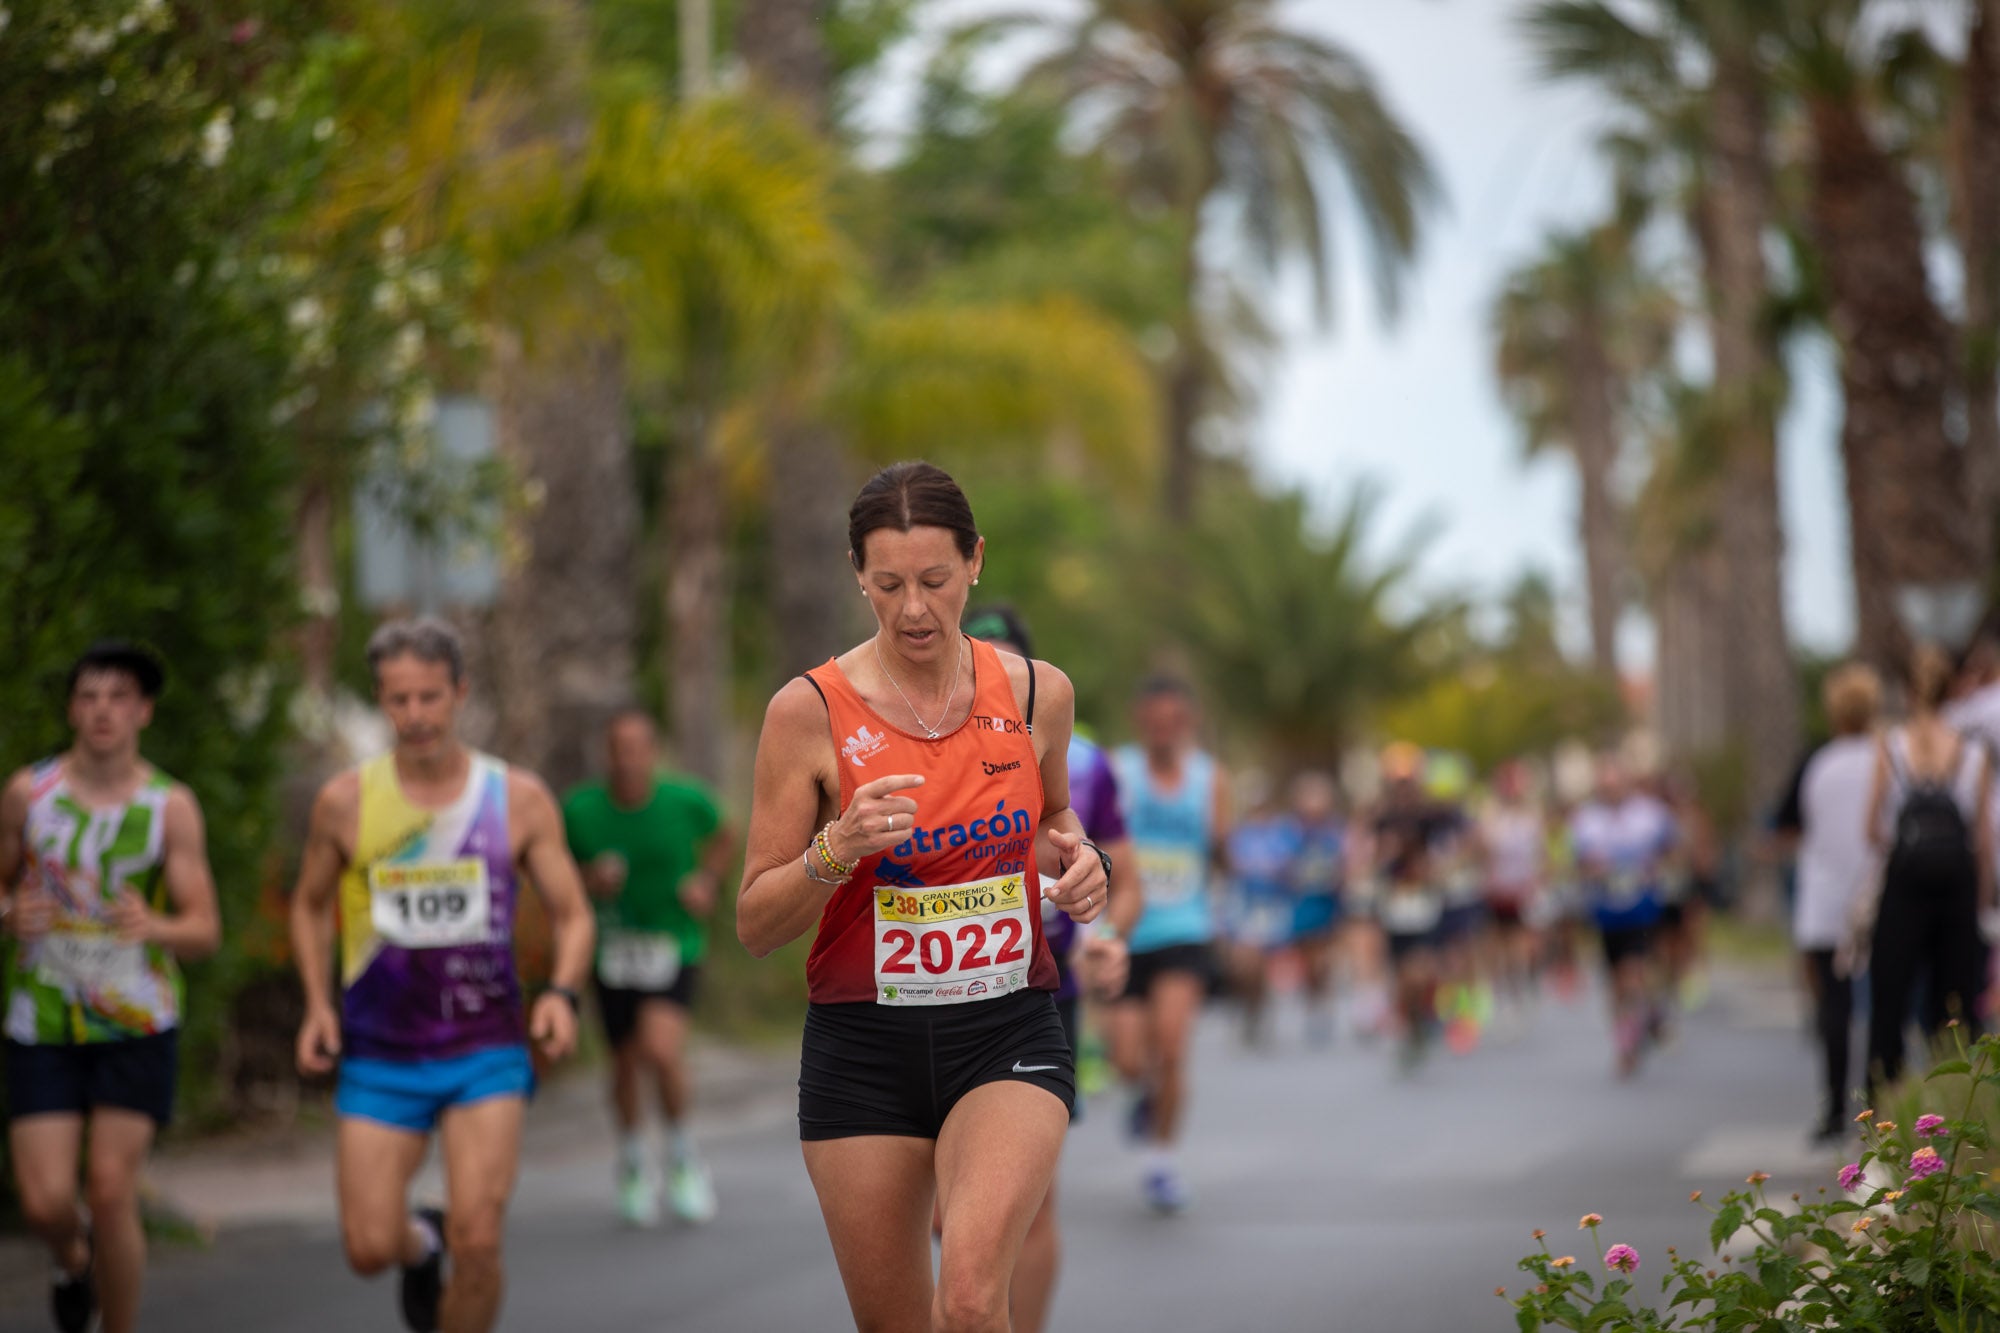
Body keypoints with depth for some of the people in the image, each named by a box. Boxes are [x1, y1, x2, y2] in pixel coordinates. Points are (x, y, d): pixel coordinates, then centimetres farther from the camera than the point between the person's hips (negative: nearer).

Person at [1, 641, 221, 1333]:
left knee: (111, 1194, -9)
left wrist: (156, 928, -31)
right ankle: (72, 1257, 32)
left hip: (137, 1025, -1)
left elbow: (205, 931, -8)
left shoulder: (172, 807, -6)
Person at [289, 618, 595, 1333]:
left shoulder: (519, 799, -2)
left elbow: (573, 915, 4)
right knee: (369, 1248, -4)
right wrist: (317, 1004, 1)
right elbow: (310, 906, 14)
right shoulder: (345, 803, -2)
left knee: (477, 1241, -15)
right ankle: (419, 1241, 33)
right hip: (379, 1057, 1)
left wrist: (562, 993, -15)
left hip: (486, 1051, -1)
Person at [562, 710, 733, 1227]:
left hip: (674, 947, -2)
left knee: (661, 1049, -22)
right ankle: (632, 1164, 39)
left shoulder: (685, 801, -10)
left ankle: (682, 1154, 4)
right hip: (614, 948, 2)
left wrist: (707, 881, -5)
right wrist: (590, 882, -16)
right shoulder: (580, 810, -10)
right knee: (626, 1064, 11)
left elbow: (722, 840, 12)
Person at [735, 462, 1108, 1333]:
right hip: (862, 1043, 0)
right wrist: (837, 851, -21)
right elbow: (754, 926, -3)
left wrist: (1074, 859, 1)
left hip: (1009, 1038, 0)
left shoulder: (1038, 693, 1)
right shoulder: (810, 711, -6)